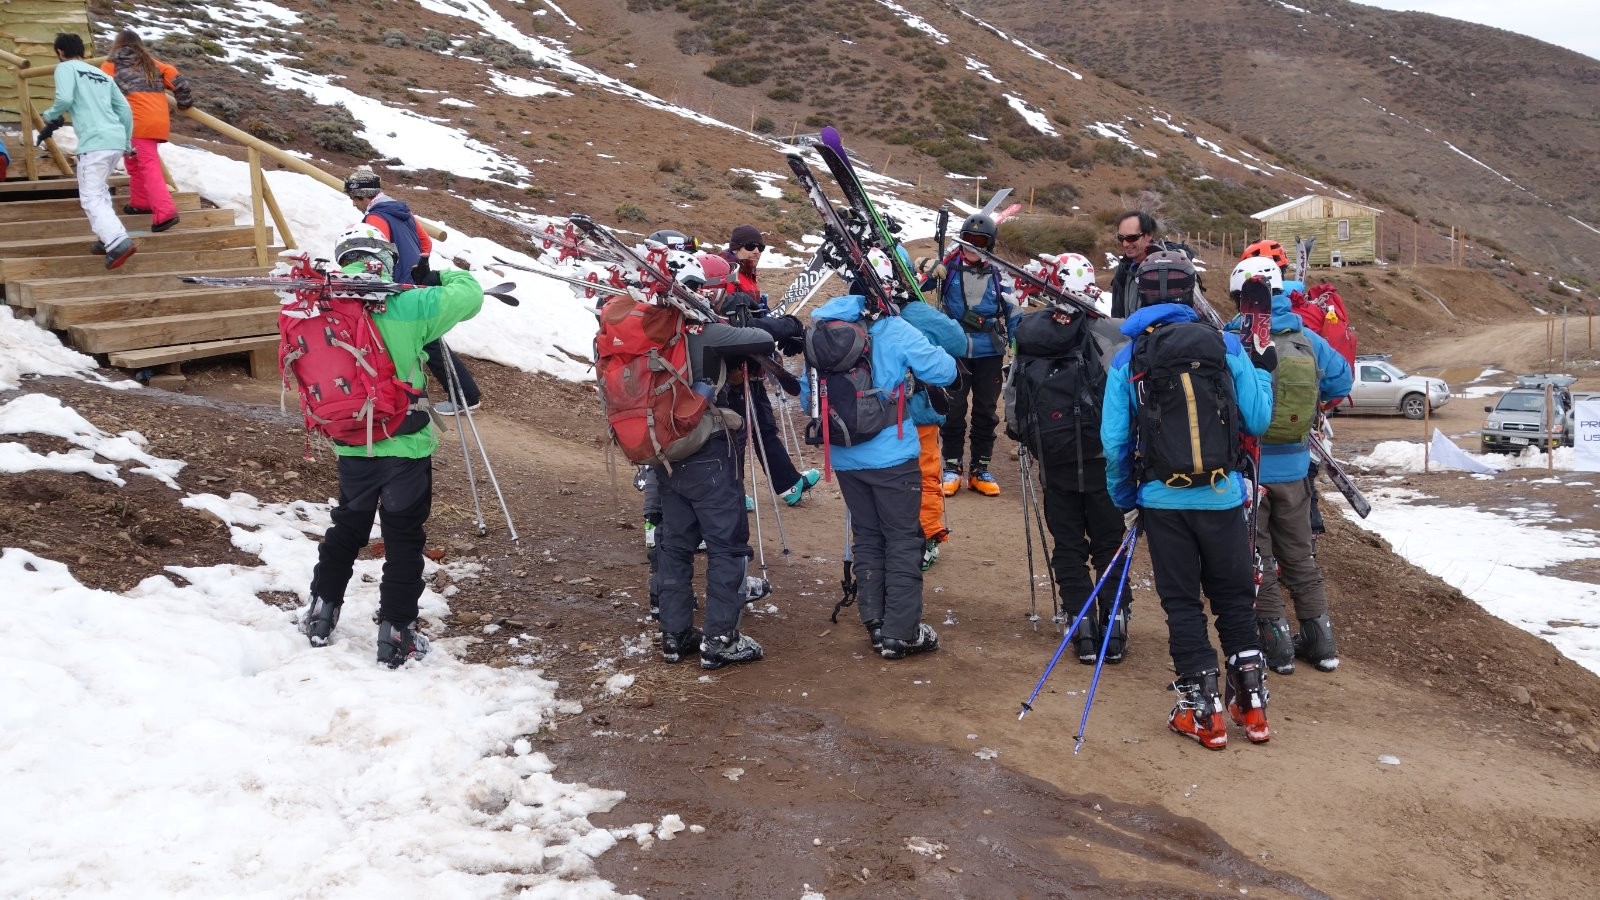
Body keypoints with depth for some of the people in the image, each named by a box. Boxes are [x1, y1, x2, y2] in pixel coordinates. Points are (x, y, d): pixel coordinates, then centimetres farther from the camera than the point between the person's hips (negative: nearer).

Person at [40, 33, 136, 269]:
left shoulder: (66, 68, 4)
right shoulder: (102, 74, 24)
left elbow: (64, 99, -12)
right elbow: (125, 109, 21)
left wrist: (50, 116, 7)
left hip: (95, 142, -7)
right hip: (117, 140, 7)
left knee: (91, 198, -7)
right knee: (100, 190, 24)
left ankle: (118, 243, -24)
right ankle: (108, 239, 21)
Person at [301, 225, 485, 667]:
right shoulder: (407, 306, -17)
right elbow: (469, 294, -6)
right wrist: (439, 277, 11)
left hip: (351, 447, 4)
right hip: (406, 447, -4)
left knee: (347, 528, 23)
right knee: (404, 538, 7)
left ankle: (322, 613, 33)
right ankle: (395, 631, 12)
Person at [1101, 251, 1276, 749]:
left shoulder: (1128, 357, -3)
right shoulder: (1226, 345, -3)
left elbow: (1114, 441, -5)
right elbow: (1256, 420, 0)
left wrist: (1126, 500, 10)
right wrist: (1263, 372, 18)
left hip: (1163, 499, -1)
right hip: (1222, 497, 1)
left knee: (1182, 604, 10)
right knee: (1234, 599, 16)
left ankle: (1203, 712, 14)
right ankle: (1252, 704, 22)